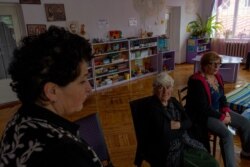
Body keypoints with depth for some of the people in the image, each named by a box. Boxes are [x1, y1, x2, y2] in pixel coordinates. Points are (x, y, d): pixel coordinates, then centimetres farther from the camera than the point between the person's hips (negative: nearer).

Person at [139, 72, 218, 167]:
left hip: (183, 143, 7)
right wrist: (182, 129, -9)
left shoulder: (173, 101, 6)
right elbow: (163, 132, -24)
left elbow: (188, 122, 4)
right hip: (165, 151, -7)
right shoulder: (151, 105, -17)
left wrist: (178, 125, -17)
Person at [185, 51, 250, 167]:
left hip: (219, 110, 9)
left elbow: (222, 97, 13)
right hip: (203, 115, -9)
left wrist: (226, 111, -5)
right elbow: (203, 108, -24)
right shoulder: (197, 81, -24)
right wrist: (221, 117, -18)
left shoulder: (217, 77, 5)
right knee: (227, 134, -27)